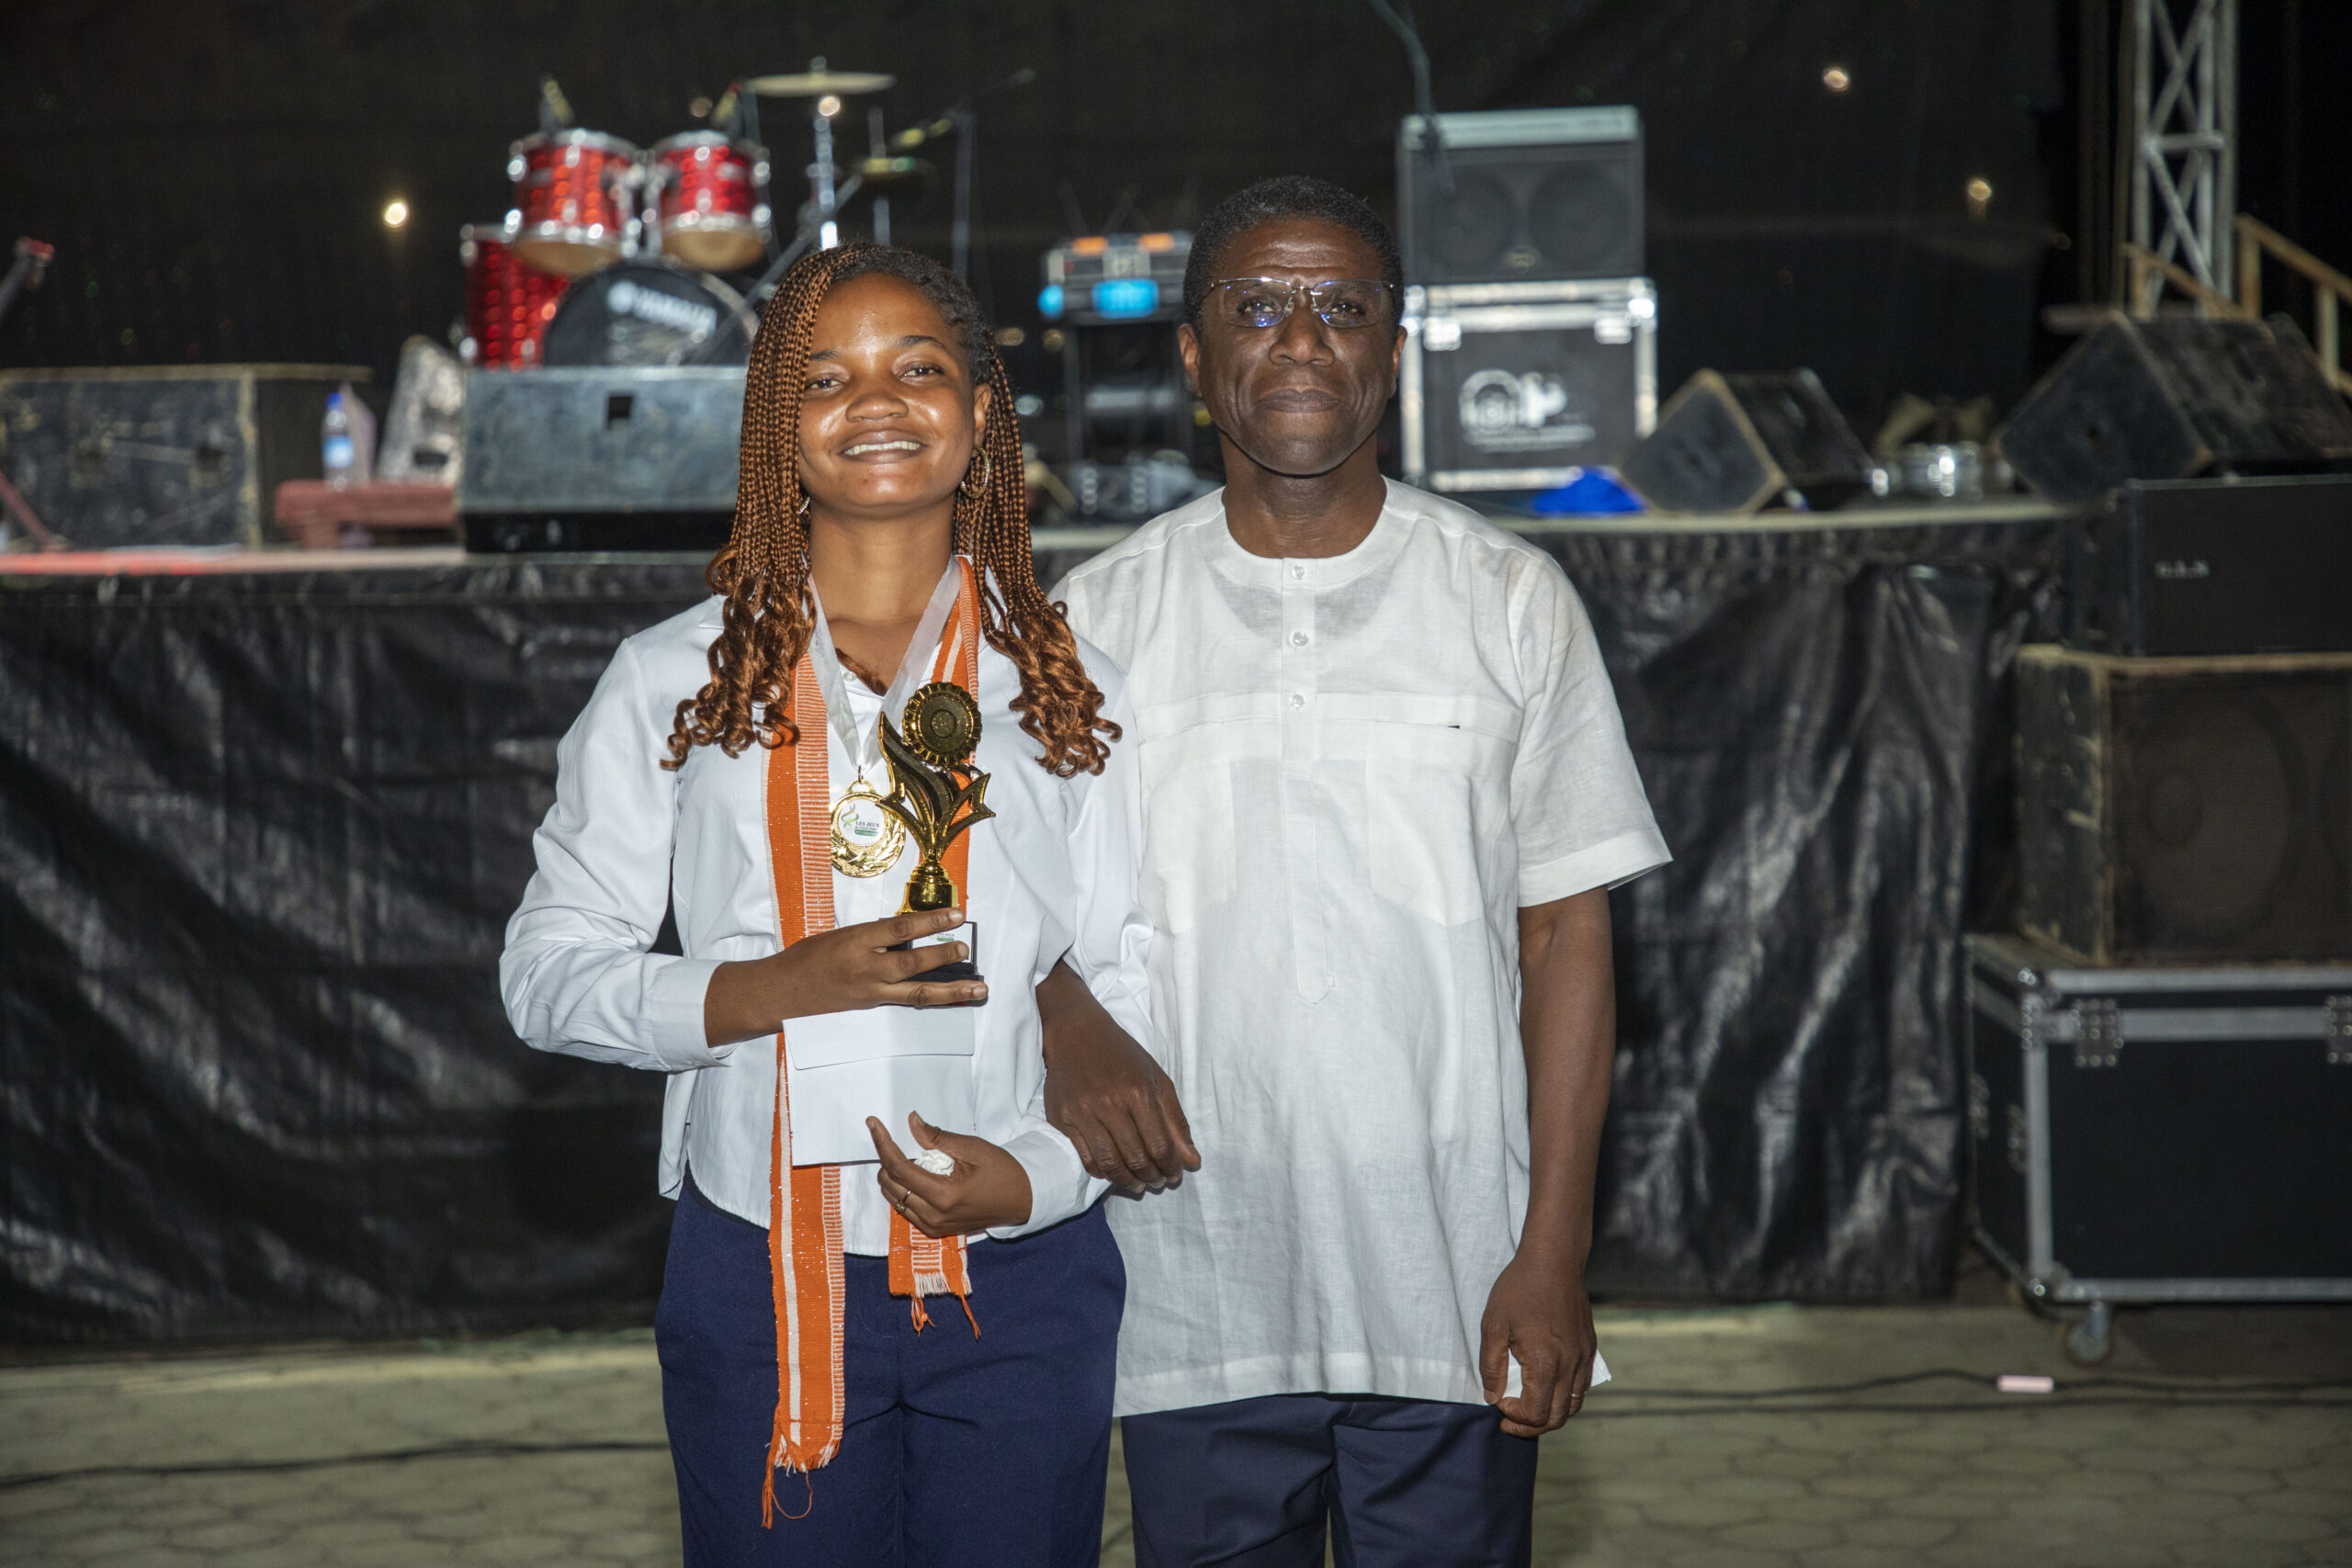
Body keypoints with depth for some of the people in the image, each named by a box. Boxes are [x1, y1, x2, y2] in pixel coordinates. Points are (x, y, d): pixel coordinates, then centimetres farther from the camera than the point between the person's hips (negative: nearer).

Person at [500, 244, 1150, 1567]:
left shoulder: (1067, 687, 7)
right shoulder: (676, 681, 5)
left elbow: (1136, 997, 6)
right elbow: (548, 973, 2)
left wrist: (1040, 1168, -12)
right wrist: (779, 988, -14)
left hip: (1022, 1284, 1)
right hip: (761, 1278, -1)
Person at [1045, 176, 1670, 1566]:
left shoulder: (1513, 603, 3)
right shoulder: (1096, 617, 4)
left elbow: (1567, 938, 2)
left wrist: (1554, 1254, -4)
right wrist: (1077, 1042, -14)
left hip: (1452, 1295, 0)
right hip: (1194, 1292, 1)